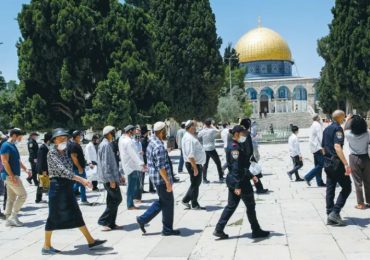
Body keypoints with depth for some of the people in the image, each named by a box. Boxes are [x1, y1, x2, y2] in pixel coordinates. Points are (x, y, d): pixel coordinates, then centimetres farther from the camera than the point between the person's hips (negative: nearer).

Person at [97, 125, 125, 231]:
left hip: (112, 177, 10)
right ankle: (103, 220, -1)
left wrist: (119, 175, 23)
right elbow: (105, 164, -21)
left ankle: (110, 223, 17)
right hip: (109, 178, -10)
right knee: (117, 199, -7)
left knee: (112, 200, 12)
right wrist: (111, 180, -22)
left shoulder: (108, 144, 15)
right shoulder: (105, 145, -16)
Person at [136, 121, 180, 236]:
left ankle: (143, 219, 19)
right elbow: (161, 167, -25)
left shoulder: (152, 142, 10)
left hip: (156, 178, 10)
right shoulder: (159, 147, -22)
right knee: (168, 203, 4)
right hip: (162, 179, -10)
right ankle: (167, 229, 16)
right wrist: (168, 182, -21)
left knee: (162, 201, 20)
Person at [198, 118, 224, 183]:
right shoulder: (212, 130, -11)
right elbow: (218, 131, 10)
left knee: (205, 165, 8)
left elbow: (198, 135, 20)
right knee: (218, 163, 9)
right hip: (212, 149, -3)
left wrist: (203, 128, 18)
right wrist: (213, 127, 20)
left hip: (205, 150, 3)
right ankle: (221, 177, 11)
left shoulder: (202, 131, -2)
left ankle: (204, 179, 6)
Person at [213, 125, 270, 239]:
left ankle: (219, 230, 11)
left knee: (231, 205, 12)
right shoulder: (235, 147, -19)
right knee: (250, 206, 5)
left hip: (232, 181, 10)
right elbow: (236, 168, -24)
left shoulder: (232, 146, 12)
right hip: (240, 182, -10)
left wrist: (251, 176, 23)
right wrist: (238, 186, -26)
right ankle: (256, 231, 18)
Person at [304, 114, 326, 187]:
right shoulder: (317, 125, -10)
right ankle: (308, 177, -13)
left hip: (314, 148, 10)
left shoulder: (313, 125, 18)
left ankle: (319, 182, 9)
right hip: (318, 147, -10)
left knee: (317, 165, 9)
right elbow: (320, 136, -17)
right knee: (321, 164, -10)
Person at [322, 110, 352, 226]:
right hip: (336, 163, -9)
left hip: (327, 163, 9)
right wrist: (346, 164, -30)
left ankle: (330, 215, 11)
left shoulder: (326, 129, 15)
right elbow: (337, 147, -25)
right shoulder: (338, 128, -12)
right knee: (346, 187, 0)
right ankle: (335, 213, -7)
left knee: (330, 189, 9)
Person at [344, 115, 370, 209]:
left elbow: (345, 129, 9)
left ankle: (361, 203, 6)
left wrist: (348, 120, 22)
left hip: (354, 158, -1)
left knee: (358, 182, 5)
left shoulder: (350, 134, -12)